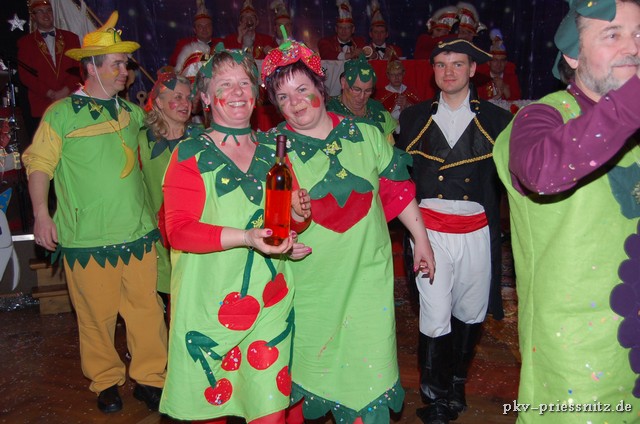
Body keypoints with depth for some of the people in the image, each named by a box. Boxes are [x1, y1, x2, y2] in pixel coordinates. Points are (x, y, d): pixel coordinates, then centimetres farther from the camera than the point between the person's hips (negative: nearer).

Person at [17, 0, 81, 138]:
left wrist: (67, 89, -9)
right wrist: (50, 93, -10)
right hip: (40, 107, -1)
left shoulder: (71, 38, 15)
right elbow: (25, 75, 2)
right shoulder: (25, 42, 11)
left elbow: (79, 67, 7)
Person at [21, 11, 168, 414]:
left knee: (146, 309, 6)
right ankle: (106, 381, 27)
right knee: (97, 315, 6)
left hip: (138, 232, 4)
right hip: (87, 238, -3)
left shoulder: (131, 111, 12)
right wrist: (42, 214, -10)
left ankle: (149, 378, 22)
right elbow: (39, 163, -2)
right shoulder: (62, 113, -2)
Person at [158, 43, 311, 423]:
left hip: (269, 303, 3)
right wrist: (245, 237, -24)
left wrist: (297, 216, -6)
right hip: (209, 304, -2)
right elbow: (179, 230, -11)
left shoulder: (272, 152, 10)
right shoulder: (190, 155, -2)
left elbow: (290, 220, 18)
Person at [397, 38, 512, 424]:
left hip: (477, 233, 1)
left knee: (470, 315, 13)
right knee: (435, 320, -2)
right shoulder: (414, 117, 7)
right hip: (430, 229, -1)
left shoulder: (496, 119, 5)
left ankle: (456, 386, 38)